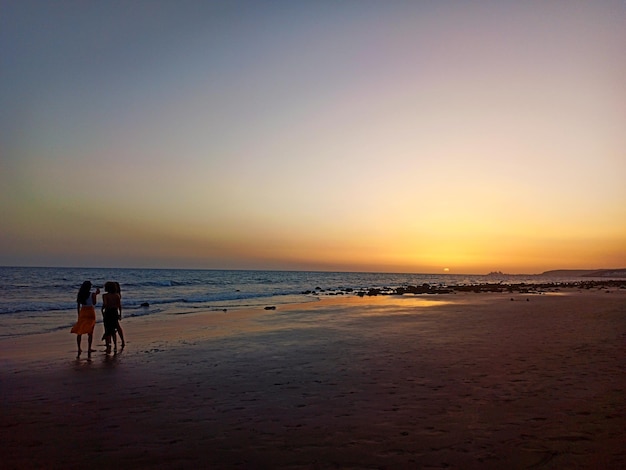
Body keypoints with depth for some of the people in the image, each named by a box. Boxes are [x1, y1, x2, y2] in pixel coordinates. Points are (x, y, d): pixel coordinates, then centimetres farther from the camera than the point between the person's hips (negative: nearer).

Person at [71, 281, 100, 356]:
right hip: (90, 313, -3)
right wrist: (96, 294, 3)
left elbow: (78, 306, 3)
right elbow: (94, 303, 1)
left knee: (79, 331, 12)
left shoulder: (80, 294, 0)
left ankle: (79, 349, 13)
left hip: (82, 312, 3)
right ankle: (89, 349, 1)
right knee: (90, 332, 4)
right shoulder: (92, 294, -10)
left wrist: (79, 315, 12)